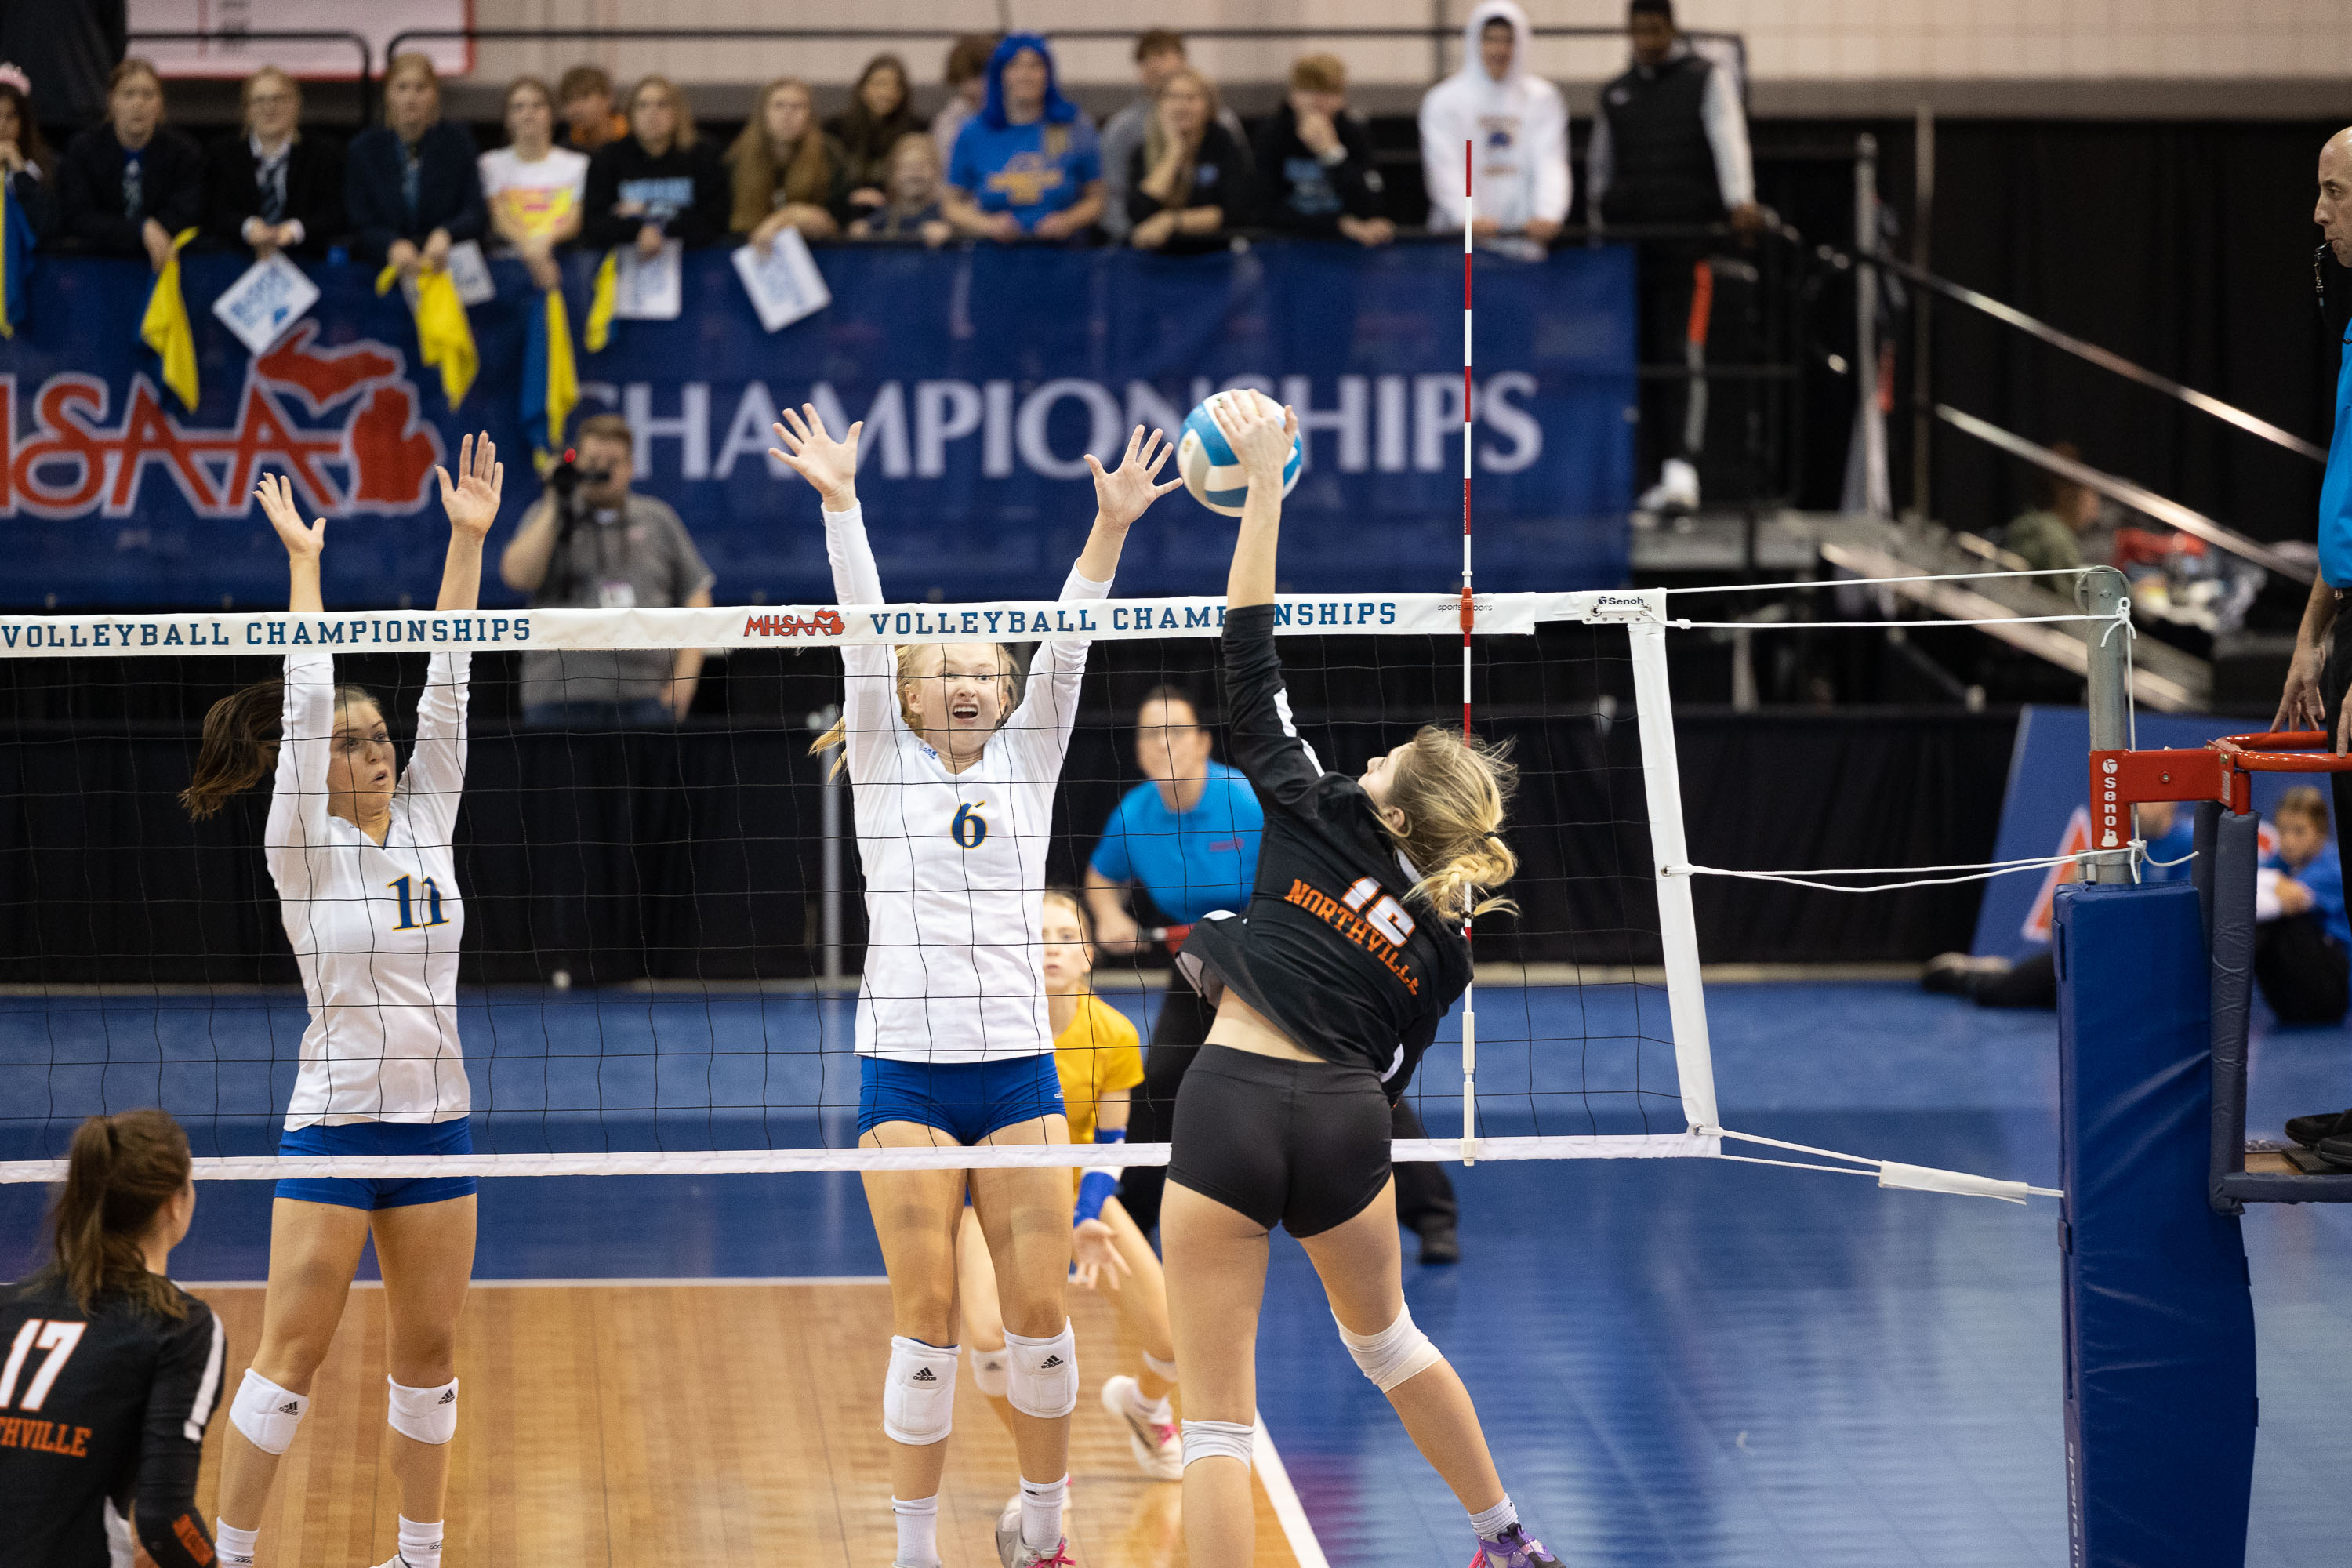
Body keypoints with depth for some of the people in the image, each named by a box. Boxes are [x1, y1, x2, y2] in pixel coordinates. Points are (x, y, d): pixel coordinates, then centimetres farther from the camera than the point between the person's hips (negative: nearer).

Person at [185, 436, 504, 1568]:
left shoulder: (426, 823, 7)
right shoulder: (305, 850, -5)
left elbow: (444, 687, 1)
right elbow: (305, 705, -14)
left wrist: (469, 541, -6)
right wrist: (304, 564, -16)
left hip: (435, 1122, 5)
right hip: (335, 1122, -5)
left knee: (428, 1354, 9)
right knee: (291, 1356, -4)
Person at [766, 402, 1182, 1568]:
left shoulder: (1029, 760, 11)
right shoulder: (882, 765, 6)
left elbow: (1063, 647, -2)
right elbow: (863, 636, -6)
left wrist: (1109, 529, -16)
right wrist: (840, 505, -18)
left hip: (1018, 1070, 2)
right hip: (906, 1073, -2)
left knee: (1040, 1313, 0)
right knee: (925, 1322, -4)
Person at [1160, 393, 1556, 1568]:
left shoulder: (1312, 819, 1)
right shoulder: (1443, 942, 9)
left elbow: (1249, 654, 3)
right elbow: (1386, 1075, 11)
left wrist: (1264, 478, 6)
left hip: (1230, 1105, -4)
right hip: (1345, 1118, 5)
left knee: (1216, 1408, -1)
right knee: (1383, 1335, 32)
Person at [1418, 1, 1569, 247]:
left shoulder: (1542, 99, 10)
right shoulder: (1443, 100, 5)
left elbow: (1550, 163, 0)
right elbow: (1446, 169, -5)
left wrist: (1547, 215, -19)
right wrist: (1469, 217, -23)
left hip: (1523, 231, 2)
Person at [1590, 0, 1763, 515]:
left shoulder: (1707, 79, 4)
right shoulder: (1616, 94, 18)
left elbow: (1728, 139, -12)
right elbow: (1600, 168, 25)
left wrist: (1739, 200, -28)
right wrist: (1600, 226, 17)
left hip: (1689, 243, -5)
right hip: (1631, 240, 5)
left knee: (1682, 352, -15)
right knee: (1646, 359, 4)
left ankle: (1681, 470, -24)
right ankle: (1663, 475, 8)